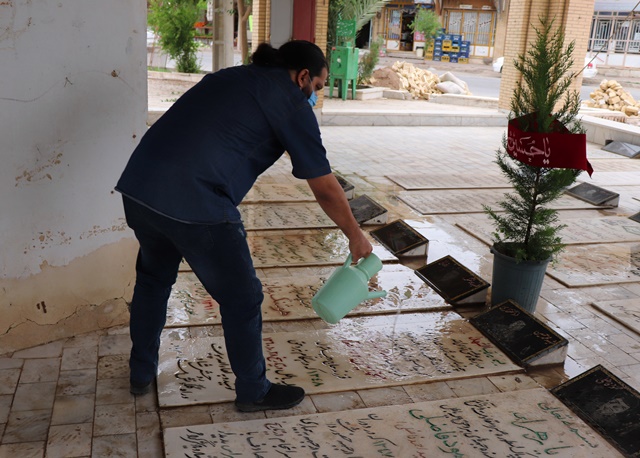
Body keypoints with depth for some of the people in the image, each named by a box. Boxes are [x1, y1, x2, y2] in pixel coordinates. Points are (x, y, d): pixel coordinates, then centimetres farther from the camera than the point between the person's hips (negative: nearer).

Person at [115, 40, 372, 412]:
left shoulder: (229, 77, 24)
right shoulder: (290, 102, 3)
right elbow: (325, 188, 4)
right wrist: (356, 236, 18)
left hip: (137, 186, 8)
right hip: (196, 204, -8)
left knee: (154, 277, 29)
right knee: (242, 298, 11)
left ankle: (142, 373, 44)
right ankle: (254, 392, 28)